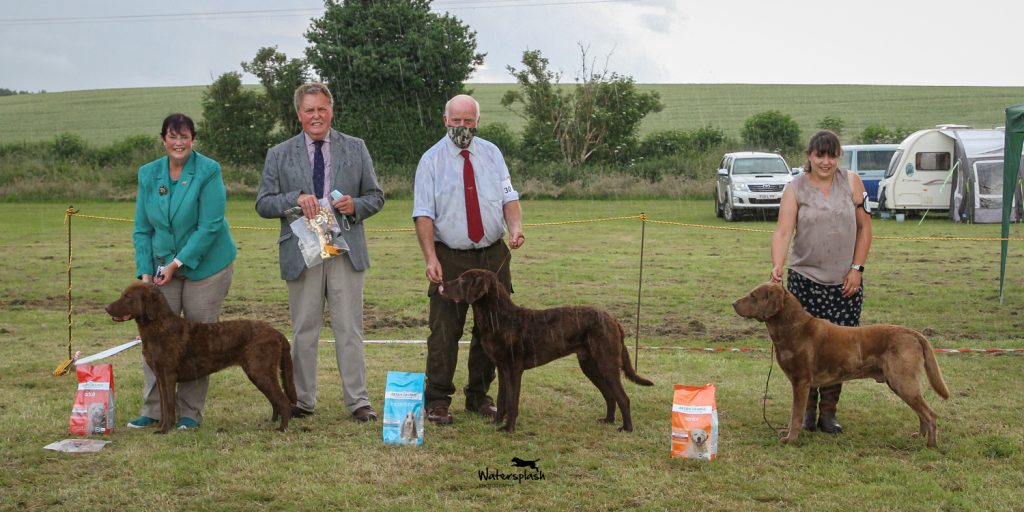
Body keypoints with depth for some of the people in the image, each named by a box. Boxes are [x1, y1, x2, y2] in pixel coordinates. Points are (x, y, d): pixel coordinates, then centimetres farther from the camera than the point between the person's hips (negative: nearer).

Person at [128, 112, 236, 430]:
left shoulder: (208, 171, -13)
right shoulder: (148, 174, 2)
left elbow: (210, 226, -17)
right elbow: (142, 229, 5)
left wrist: (177, 263, -18)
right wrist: (145, 272, -6)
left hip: (205, 265, -4)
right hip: (163, 266, 4)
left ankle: (190, 412, 11)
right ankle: (153, 410, 8)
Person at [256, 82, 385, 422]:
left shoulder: (355, 149, 9)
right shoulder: (279, 155, 7)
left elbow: (376, 196, 11)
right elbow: (263, 204, 3)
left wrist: (356, 206, -11)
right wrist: (295, 199, -15)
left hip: (346, 252, 0)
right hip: (301, 253, 0)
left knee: (350, 330, 1)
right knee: (304, 331, 7)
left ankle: (358, 400, 6)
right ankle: (302, 400, 16)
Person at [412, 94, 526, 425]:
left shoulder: (492, 154, 8)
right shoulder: (432, 160, -2)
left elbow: (509, 197, 5)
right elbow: (423, 213, -8)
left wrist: (515, 227, -16)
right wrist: (431, 258, -20)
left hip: (493, 256, 4)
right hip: (450, 258, -3)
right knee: (444, 331, -4)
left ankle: (479, 396, 21)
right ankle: (437, 401, 4)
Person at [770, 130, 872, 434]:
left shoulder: (851, 182, 3)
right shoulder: (796, 189, -2)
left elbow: (864, 227, 5)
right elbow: (783, 231, -13)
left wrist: (857, 268, -3)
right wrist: (777, 265, -29)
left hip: (845, 282, 1)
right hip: (805, 279, -1)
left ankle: (828, 411, 13)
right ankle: (807, 409, 14)